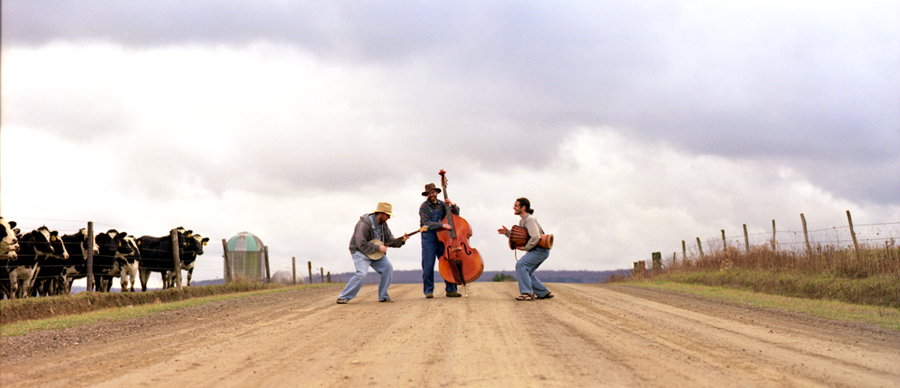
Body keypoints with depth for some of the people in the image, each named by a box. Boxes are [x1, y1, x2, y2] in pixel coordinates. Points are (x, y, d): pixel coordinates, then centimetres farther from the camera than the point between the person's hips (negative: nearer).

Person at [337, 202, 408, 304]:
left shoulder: (383, 224, 3)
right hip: (360, 251, -8)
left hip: (376, 253, 8)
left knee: (388, 268, -4)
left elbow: (390, 240, 8)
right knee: (361, 273, -26)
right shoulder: (364, 224, -25)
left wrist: (401, 240, -10)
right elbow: (361, 244, -29)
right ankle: (343, 297, -20)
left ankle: (383, 296, 7)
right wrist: (378, 247, -26)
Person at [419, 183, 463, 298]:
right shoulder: (424, 207, -2)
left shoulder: (442, 205, 10)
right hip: (428, 237, -3)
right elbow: (427, 223, -13)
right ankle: (428, 291, 3)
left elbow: (456, 215, 11)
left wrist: (453, 205, -8)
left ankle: (450, 289, 3)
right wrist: (442, 225, -23)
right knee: (428, 265, -4)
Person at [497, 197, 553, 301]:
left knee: (520, 264, -22)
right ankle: (544, 293, 19)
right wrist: (507, 232, 6)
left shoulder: (530, 220, -17)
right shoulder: (522, 221, 15)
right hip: (536, 250, 10)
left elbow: (535, 237, -28)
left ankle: (527, 293, -24)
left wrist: (526, 248, -19)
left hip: (541, 250, -10)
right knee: (526, 272, 11)